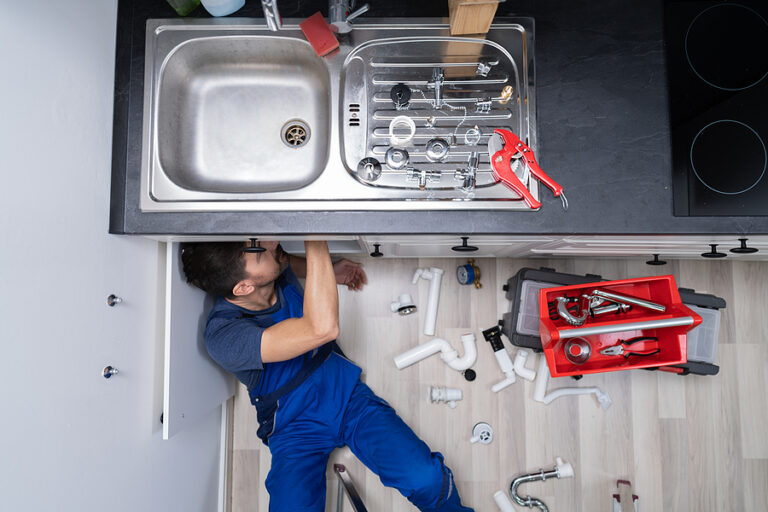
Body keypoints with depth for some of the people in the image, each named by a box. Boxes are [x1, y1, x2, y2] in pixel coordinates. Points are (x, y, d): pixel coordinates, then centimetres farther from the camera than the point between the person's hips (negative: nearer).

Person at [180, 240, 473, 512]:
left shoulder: (277, 271, -10)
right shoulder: (222, 335, -29)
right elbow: (322, 328, -43)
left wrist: (328, 272, 6)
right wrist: (316, 243, -41)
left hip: (348, 396, 4)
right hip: (295, 429, -3)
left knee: (425, 479, -17)